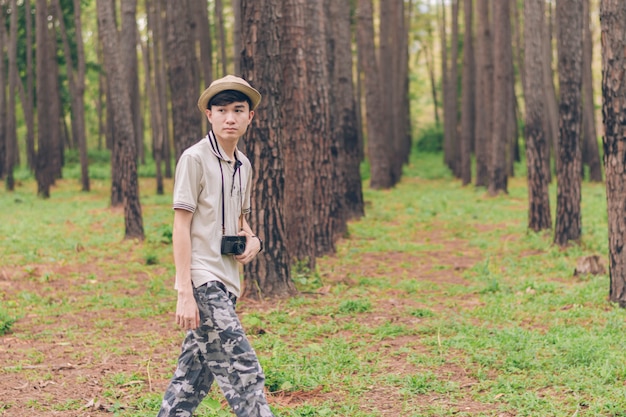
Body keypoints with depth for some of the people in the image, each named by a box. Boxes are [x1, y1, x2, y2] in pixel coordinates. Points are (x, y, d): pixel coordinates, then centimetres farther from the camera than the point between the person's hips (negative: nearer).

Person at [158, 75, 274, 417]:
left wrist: (253, 240, 4)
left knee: (194, 376, 13)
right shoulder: (195, 158, -8)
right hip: (203, 281, -8)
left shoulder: (243, 165, 14)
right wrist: (185, 293, -17)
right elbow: (181, 225, -11)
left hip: (226, 283, 8)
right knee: (242, 372, -10)